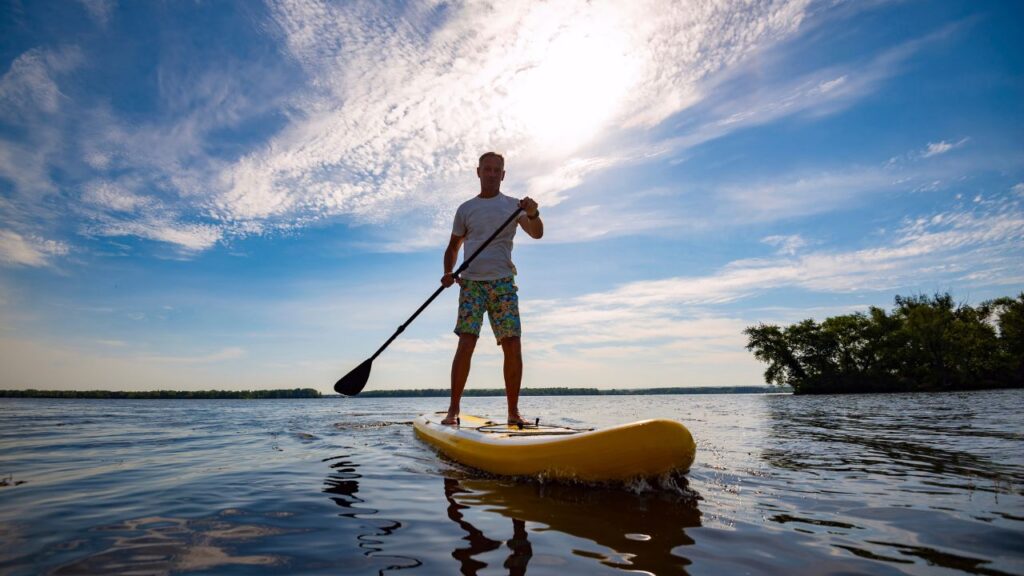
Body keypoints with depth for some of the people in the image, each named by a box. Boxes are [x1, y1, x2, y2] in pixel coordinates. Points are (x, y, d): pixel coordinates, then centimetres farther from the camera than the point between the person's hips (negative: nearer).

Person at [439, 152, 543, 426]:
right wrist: (448, 272, -1)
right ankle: (453, 409, -3)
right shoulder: (466, 208, 13)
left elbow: (537, 234, -5)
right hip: (471, 282, 0)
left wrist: (533, 215, -27)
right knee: (466, 344, -11)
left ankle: (513, 411, 5)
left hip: (503, 282, 0)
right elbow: (453, 246, 18)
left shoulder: (513, 205, 10)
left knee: (513, 346, -5)